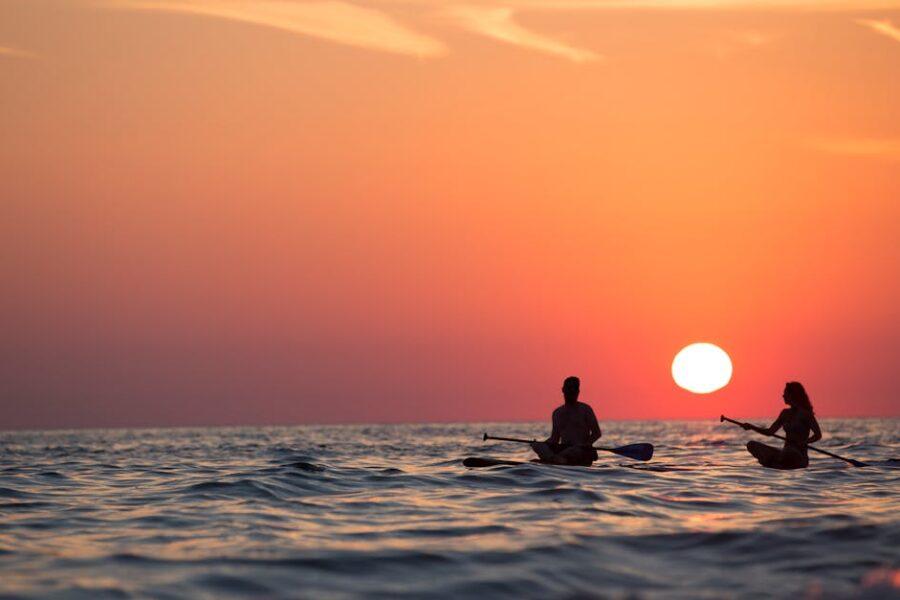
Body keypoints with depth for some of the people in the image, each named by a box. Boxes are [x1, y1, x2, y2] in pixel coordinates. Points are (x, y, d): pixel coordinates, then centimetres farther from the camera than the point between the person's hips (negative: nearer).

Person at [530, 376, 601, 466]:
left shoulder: (585, 410, 5)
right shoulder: (557, 413, 18)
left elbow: (597, 433, 2)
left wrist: (586, 444, -17)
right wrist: (543, 443, -2)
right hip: (563, 449, 4)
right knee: (535, 445, -21)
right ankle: (556, 459, -52)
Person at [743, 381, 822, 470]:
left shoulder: (805, 414, -7)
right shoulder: (785, 413, 14)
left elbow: (818, 435, -14)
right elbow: (770, 432, 18)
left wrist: (803, 443, -27)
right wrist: (752, 427, 7)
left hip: (799, 457, -7)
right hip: (785, 453, 7)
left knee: (788, 451, -43)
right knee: (751, 445, -1)